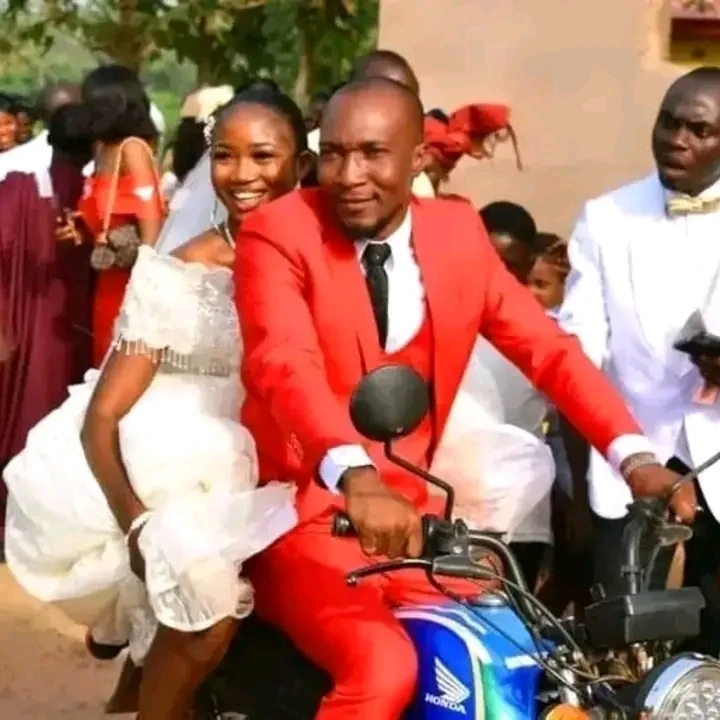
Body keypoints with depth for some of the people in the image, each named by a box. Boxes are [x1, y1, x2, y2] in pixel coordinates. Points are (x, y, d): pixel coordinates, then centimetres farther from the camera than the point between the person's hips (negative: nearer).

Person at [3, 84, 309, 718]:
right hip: (192, 487, -4)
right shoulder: (181, 276, -7)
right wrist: (138, 522, -27)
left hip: (284, 485, 4)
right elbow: (101, 416, -13)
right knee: (209, 604, -24)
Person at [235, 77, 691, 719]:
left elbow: (547, 347, 1)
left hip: (409, 509, 5)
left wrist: (632, 455, -15)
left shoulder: (457, 231, 5)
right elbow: (286, 366, -27)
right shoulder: (279, 233, -10)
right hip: (301, 510, -5)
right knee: (383, 668, -27)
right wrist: (355, 476, -46)